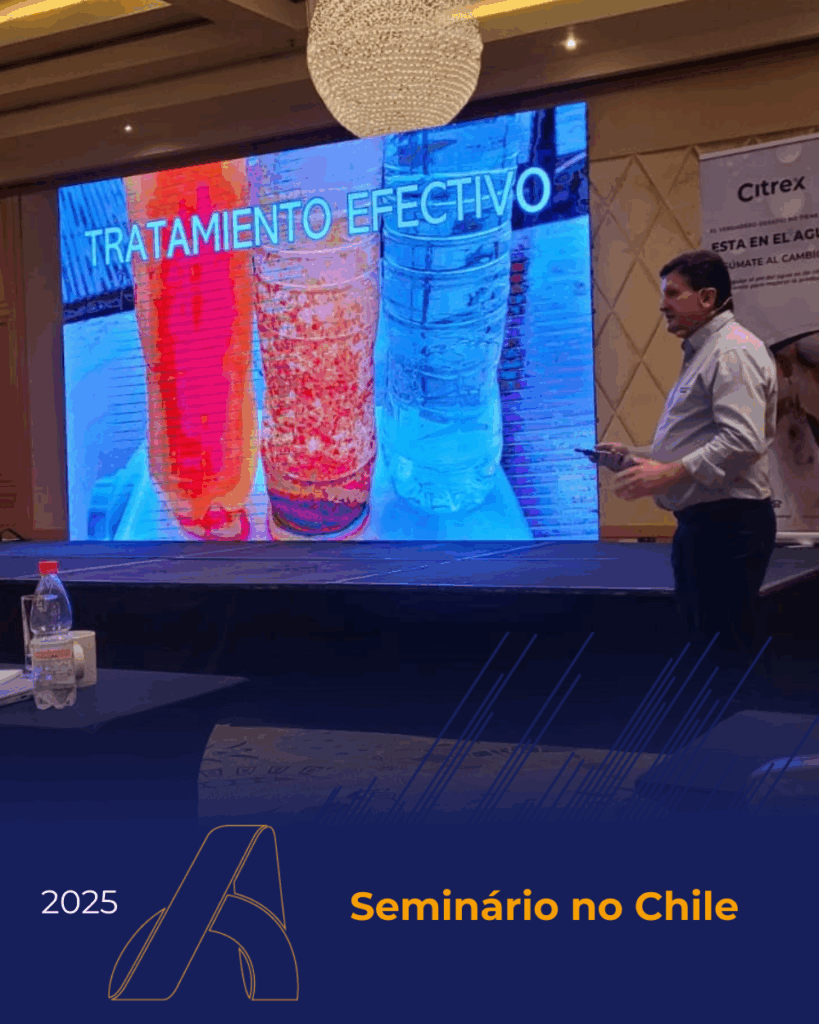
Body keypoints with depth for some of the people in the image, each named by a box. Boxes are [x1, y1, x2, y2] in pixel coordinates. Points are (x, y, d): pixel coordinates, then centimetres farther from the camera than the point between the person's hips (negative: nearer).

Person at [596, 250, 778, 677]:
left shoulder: (733, 352, -15)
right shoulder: (703, 352, 20)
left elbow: (742, 441, -26)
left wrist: (668, 474, -26)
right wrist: (638, 455, 15)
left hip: (728, 522, -11)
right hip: (702, 520, 11)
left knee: (729, 650, -6)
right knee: (701, 642, 17)